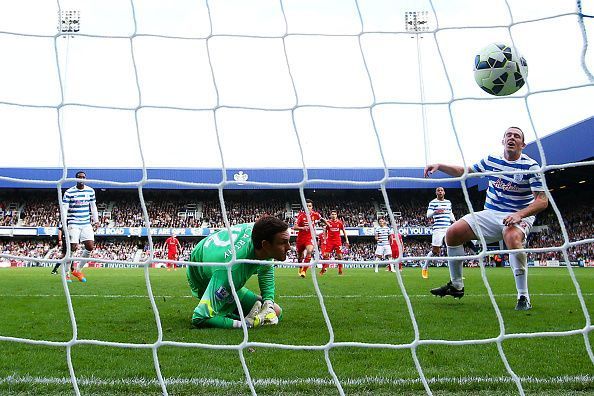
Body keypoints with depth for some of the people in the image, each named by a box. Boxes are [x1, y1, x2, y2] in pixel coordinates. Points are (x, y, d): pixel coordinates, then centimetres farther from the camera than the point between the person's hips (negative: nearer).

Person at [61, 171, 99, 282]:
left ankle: (78, 270, 12)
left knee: (90, 246, -6)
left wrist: (96, 221, 13)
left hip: (86, 224, 4)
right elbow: (64, 208, -6)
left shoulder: (90, 191, 10)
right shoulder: (69, 192, -4)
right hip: (73, 224, -4)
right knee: (73, 247, -11)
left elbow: (93, 207, 18)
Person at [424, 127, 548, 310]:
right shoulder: (491, 160, 4)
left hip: (519, 216, -6)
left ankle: (523, 297, -32)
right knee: (452, 233, -8)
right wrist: (440, 166, 3)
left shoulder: (530, 166, -11)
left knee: (513, 238, -40)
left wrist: (520, 214, -32)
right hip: (490, 214, 6)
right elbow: (464, 171, 17)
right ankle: (456, 286, 7)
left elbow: (542, 200, -16)